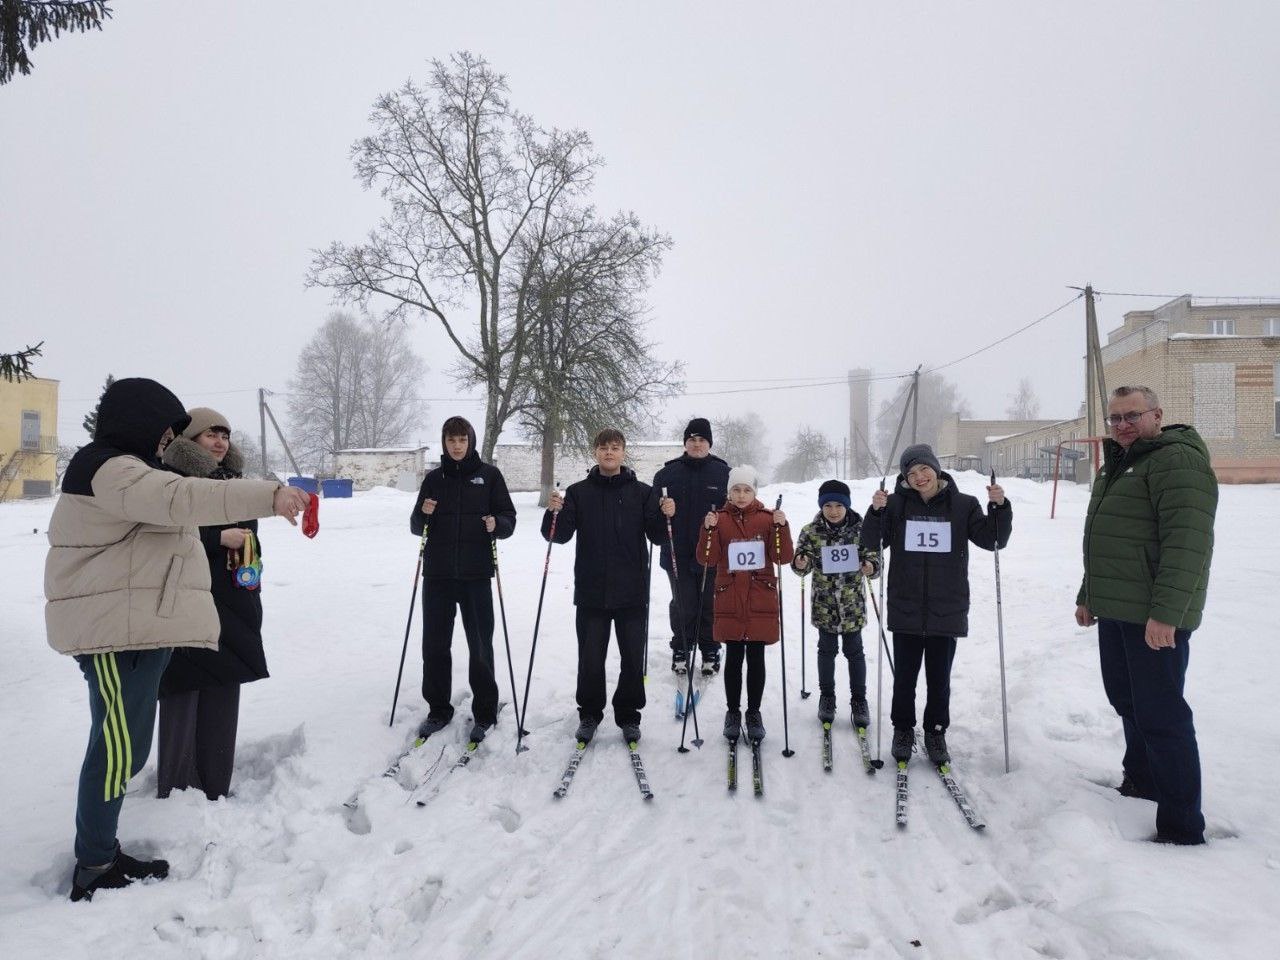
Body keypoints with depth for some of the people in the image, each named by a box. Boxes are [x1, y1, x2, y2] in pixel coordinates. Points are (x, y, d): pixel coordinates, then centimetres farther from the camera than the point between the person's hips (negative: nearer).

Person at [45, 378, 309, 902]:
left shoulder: (122, 469, 22)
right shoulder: (110, 470, -15)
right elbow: (180, 497, -31)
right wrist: (269, 496, -37)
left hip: (135, 627, 11)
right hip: (117, 630, -11)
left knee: (123, 747, 13)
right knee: (118, 748, -7)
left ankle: (101, 855, 22)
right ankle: (93, 872, 2)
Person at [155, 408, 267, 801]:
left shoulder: (233, 481, 15)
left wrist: (253, 591, 19)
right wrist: (219, 538, -21)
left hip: (231, 605, 7)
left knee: (223, 694, 9)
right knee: (183, 694, -5)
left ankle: (215, 788, 19)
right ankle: (176, 790, 5)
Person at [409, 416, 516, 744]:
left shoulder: (489, 474, 3)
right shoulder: (434, 478, 10)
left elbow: (509, 518, 2)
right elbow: (418, 528, 12)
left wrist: (497, 524, -20)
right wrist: (423, 514, -10)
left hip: (476, 574, -3)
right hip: (438, 574, 3)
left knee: (480, 645, 2)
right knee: (434, 645, 7)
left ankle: (484, 713, 13)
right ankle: (438, 709, 21)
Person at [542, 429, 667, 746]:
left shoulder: (642, 493, 4)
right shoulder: (578, 492, 5)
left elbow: (657, 537, 2)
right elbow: (561, 535, -1)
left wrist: (666, 517, -17)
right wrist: (554, 512, -19)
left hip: (631, 592, 0)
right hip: (591, 592, 0)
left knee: (633, 659, 7)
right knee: (590, 658, 6)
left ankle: (628, 716, 23)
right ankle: (589, 714, 24)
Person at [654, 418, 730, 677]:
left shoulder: (723, 473, 2)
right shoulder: (668, 473, 3)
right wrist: (663, 510, -18)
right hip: (678, 555, 0)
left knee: (710, 605, 8)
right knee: (683, 605, 6)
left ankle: (710, 652, 24)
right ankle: (681, 650, 23)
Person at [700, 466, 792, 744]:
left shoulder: (767, 518, 2)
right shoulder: (720, 518, 1)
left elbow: (783, 557, -6)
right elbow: (708, 559, -7)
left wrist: (781, 526, -19)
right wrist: (709, 529, -21)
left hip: (760, 601, 0)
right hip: (729, 600, 0)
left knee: (756, 659, 6)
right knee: (733, 658, 5)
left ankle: (754, 713, 19)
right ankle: (733, 713, 19)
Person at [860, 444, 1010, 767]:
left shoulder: (963, 505, 1)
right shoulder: (896, 504, -1)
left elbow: (992, 539, 0)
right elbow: (869, 543, -5)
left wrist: (1000, 507, -15)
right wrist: (876, 511, -22)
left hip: (947, 610, 0)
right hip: (905, 608, 0)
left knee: (939, 678, 10)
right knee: (905, 676, 10)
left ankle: (936, 733, 27)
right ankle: (903, 730, 28)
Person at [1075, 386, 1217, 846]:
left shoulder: (1177, 459, -13)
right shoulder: (1117, 465, 18)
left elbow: (1188, 542, -23)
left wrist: (1166, 611, -27)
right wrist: (1088, 596, 26)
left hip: (1155, 619, -9)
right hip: (1115, 611, 9)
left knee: (1160, 715, -6)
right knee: (1127, 702, 19)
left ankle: (1181, 827, 1)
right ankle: (1141, 781, 36)